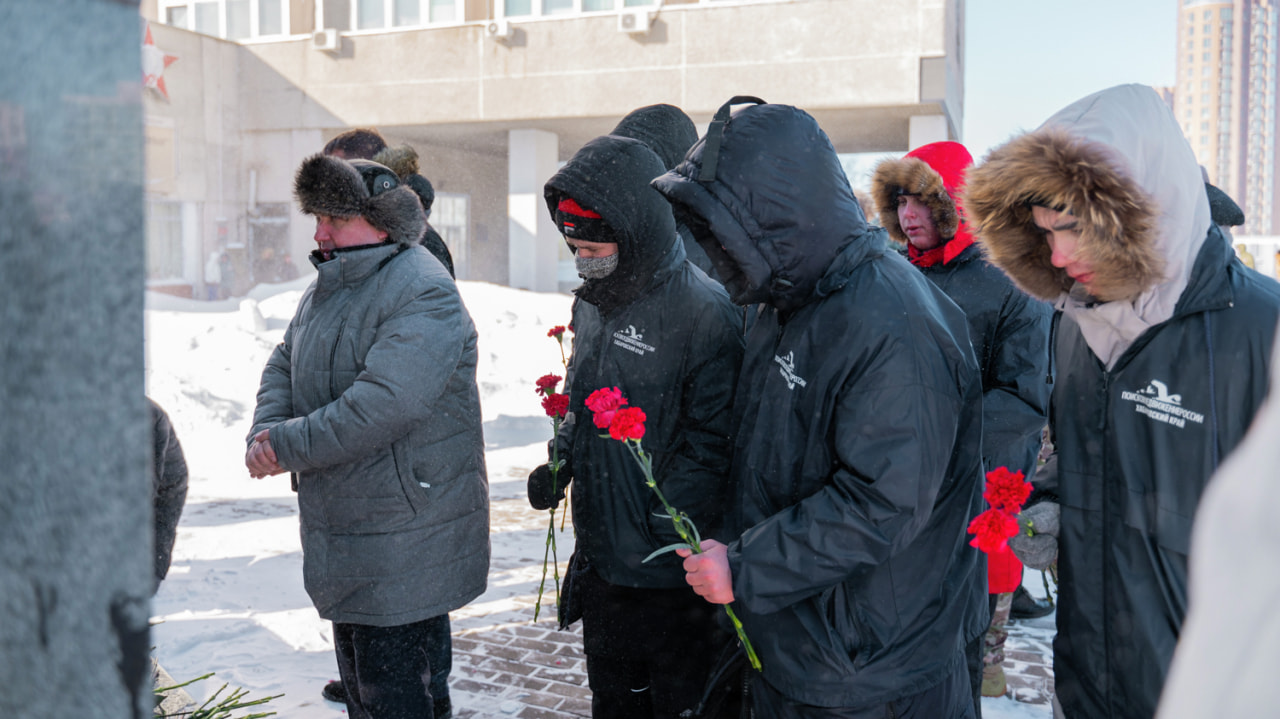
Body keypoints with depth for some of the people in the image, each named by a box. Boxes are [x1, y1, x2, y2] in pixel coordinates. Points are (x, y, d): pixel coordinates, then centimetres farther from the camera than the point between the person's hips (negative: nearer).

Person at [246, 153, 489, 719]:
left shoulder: (424, 295, -21)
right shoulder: (330, 284, 11)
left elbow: (383, 405, -31)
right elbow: (284, 364, 15)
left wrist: (287, 446, -22)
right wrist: (266, 432, -6)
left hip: (402, 540, -9)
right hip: (343, 528, 9)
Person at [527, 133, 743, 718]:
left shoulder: (704, 312, -19)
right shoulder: (591, 303, 8)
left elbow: (711, 443, -20)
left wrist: (663, 527, -23)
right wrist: (561, 461, 5)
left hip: (672, 573, -8)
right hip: (600, 556, 8)